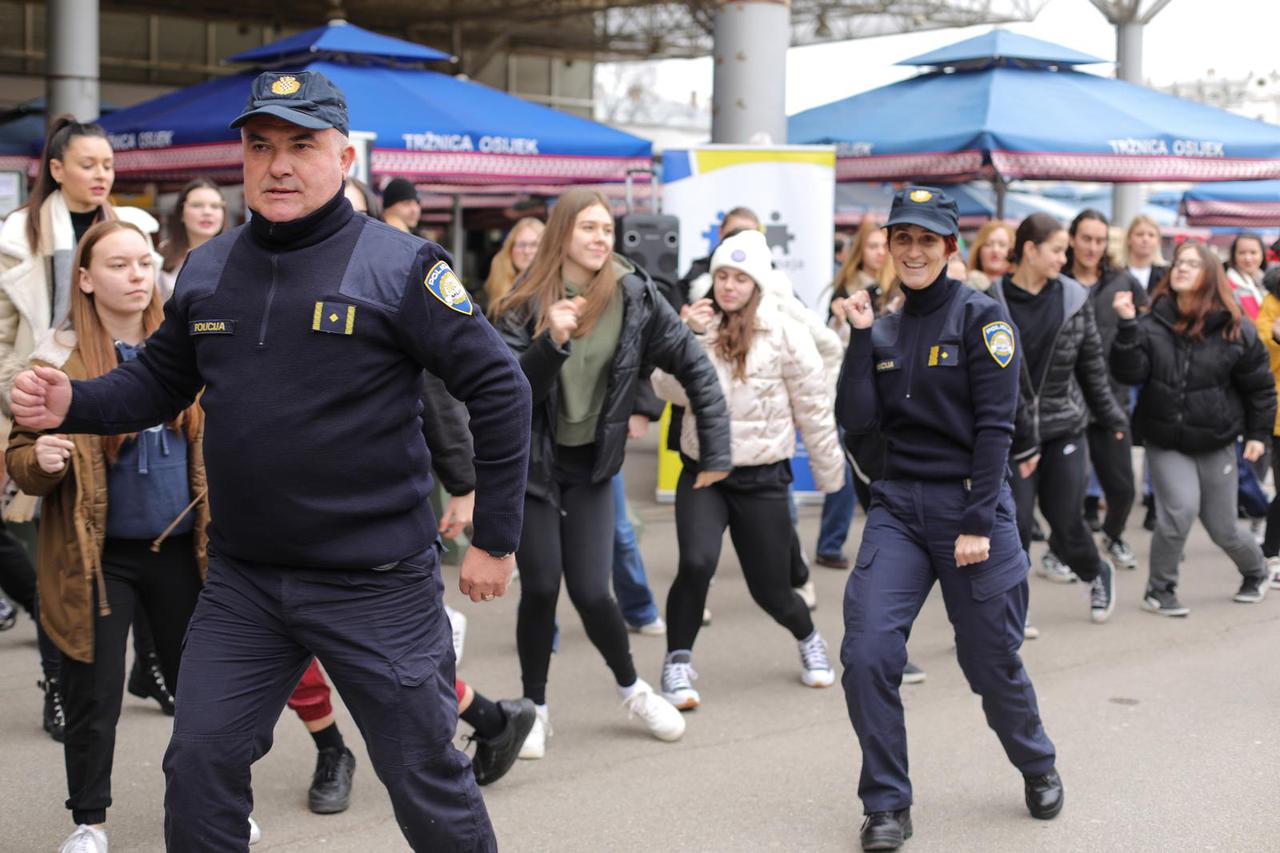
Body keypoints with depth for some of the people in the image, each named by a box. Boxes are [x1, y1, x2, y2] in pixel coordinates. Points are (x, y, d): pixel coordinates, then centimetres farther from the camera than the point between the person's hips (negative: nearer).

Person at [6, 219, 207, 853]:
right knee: (93, 696, 4)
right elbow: (20, 458, -3)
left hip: (180, 550, 3)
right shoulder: (58, 361, -5)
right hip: (95, 557, -3)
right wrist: (42, 459, -25)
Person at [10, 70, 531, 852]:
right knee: (199, 765, 8)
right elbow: (160, 381, 17)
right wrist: (71, 405, -4)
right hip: (243, 582, 5)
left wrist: (496, 540, -9)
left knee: (427, 782, 7)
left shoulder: (399, 267, -11)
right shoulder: (208, 270, 6)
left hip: (376, 585, -5)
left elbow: (500, 391, -10)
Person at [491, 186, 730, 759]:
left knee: (590, 592, -3)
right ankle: (534, 708, 18)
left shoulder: (633, 295, -8)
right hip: (531, 463, -1)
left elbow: (693, 365, -4)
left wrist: (717, 449, -7)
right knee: (540, 587, -3)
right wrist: (551, 342, -34)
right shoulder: (525, 305, -10)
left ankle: (632, 689, 24)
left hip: (590, 465, 1)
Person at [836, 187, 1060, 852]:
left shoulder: (981, 316, -5)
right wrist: (860, 336, -6)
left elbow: (994, 425, -10)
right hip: (898, 508, 4)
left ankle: (1038, 767, 36)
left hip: (970, 504, -4)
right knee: (867, 654, -12)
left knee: (992, 663, 6)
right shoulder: (883, 331, 11)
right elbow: (857, 421, 0)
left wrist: (977, 523, -15)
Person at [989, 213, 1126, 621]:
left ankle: (1097, 574, 38)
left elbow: (1092, 362, 11)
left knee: (1065, 521, 7)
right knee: (1014, 524, -6)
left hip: (1064, 426, 2)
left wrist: (1111, 415, 14)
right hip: (1011, 431, -2)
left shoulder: (1073, 298, 2)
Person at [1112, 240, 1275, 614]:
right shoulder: (1153, 324, -7)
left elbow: (1259, 385, 2)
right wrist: (1127, 326, -27)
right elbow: (1130, 373, -17)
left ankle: (1256, 571, 43)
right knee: (1180, 509, -21)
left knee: (1222, 528, 9)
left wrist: (1258, 433, 1)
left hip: (1216, 443, 0)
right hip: (1165, 442, 0)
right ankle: (1159, 590, 0)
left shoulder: (1235, 330, -7)